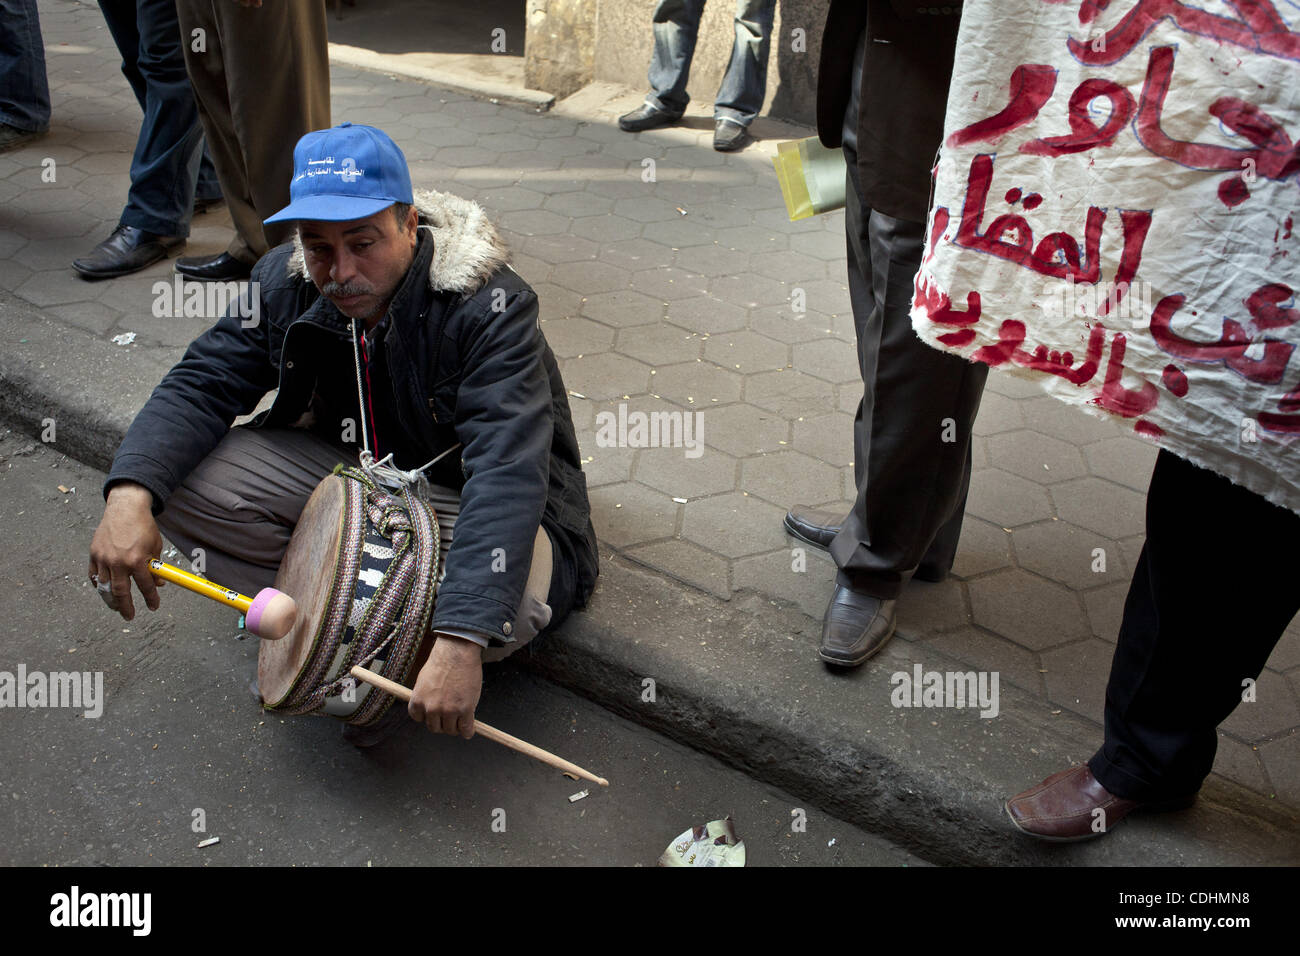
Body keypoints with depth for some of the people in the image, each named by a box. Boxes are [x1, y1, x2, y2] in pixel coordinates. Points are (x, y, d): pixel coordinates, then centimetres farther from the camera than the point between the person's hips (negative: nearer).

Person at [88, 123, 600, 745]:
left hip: (462, 497, -4)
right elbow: (202, 385, -9)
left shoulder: (489, 307, -30)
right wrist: (130, 494, -31)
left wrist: (460, 641, -50)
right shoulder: (287, 281, -11)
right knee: (176, 475, -15)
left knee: (503, 604, -37)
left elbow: (508, 475, -39)